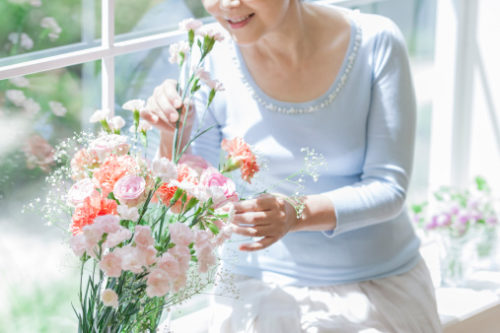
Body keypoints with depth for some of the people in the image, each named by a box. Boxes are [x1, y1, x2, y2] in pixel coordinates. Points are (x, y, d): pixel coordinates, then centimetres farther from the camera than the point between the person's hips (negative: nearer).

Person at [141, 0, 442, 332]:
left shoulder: (377, 43, -14)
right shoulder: (216, 65, -11)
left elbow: (388, 187, -14)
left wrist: (297, 214, -31)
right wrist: (174, 135, -23)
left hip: (377, 291, -1)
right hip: (260, 292, 1)